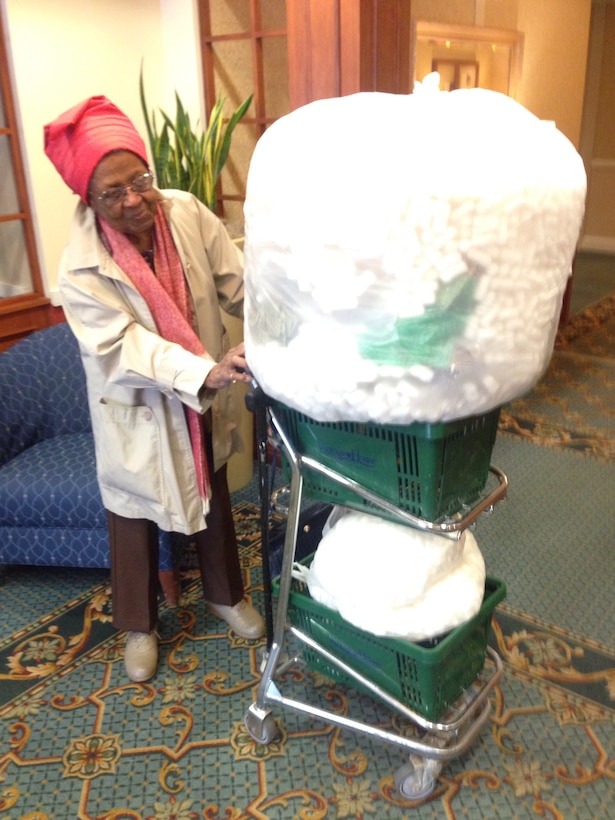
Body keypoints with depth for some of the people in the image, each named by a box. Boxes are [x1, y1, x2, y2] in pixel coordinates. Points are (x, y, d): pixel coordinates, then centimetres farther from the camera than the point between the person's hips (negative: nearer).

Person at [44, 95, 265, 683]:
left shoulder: (186, 212, -15)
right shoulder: (81, 268, -23)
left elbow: (237, 281, -10)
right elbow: (126, 347, -30)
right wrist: (205, 371, -43)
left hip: (203, 397, 4)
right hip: (137, 409, -3)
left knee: (213, 497, 20)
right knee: (135, 514, 14)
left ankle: (225, 595, 46)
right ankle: (138, 626, 38)